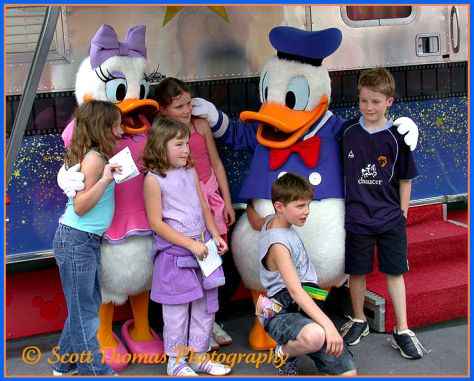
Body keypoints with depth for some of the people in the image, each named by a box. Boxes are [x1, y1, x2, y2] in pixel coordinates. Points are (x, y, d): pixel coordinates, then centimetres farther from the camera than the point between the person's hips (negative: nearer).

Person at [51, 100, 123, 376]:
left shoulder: (98, 156, 10)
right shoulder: (94, 158, -17)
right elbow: (79, 207, -20)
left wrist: (120, 173, 15)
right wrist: (105, 180, -30)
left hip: (89, 240, 10)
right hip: (75, 241, -10)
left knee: (88, 306, 18)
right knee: (84, 312, 0)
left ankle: (66, 365, 30)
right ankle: (96, 372, 10)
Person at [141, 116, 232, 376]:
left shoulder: (190, 173, 8)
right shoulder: (154, 179, -12)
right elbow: (156, 223, -14)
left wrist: (216, 236, 2)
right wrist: (191, 244, -17)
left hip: (203, 251, 7)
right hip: (174, 254, -6)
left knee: (205, 307, 14)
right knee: (177, 312, 5)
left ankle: (198, 356, 29)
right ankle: (176, 362, 21)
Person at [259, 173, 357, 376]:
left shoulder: (271, 220, 8)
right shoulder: (278, 244, -19)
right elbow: (295, 291, -29)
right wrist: (328, 324, -35)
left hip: (303, 309, 8)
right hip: (282, 313, -8)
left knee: (348, 372, -2)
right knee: (315, 336, -43)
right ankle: (284, 354, -9)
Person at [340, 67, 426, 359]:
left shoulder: (397, 136, -8)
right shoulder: (348, 131, -3)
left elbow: (406, 179, 1)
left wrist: (403, 214, 1)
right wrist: (344, 205, 9)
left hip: (391, 218, -1)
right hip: (357, 217, 1)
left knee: (395, 272, 6)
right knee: (356, 271, 12)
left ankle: (402, 331, 17)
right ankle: (358, 321, 32)